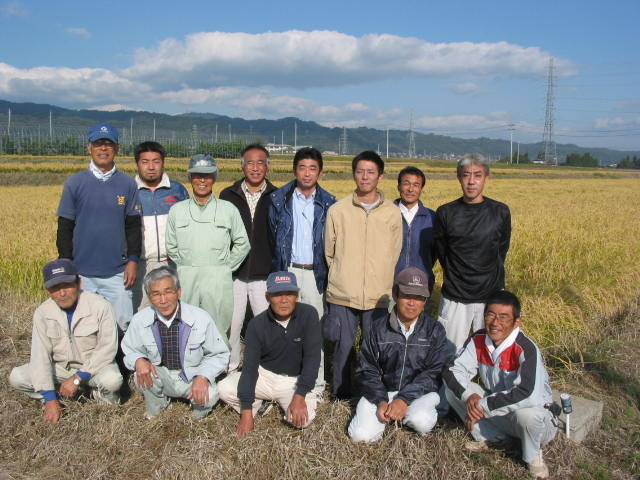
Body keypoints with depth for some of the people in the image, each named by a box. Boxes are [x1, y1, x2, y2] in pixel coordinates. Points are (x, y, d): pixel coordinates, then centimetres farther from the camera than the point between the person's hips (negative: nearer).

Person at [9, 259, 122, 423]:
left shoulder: (100, 306, -19)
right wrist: (50, 399, -18)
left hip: (94, 366, -3)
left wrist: (77, 378, -24)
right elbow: (40, 355, -12)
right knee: (16, 377, -15)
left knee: (112, 380, -34)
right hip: (60, 367, 3)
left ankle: (99, 393, 0)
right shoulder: (42, 313, -8)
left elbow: (107, 349, -19)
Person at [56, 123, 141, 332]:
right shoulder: (74, 183, 3)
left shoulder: (127, 184, 5)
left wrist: (133, 260, -1)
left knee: (123, 326, 1)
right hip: (82, 272, 0)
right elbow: (64, 227, 4)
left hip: (117, 272, 0)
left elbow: (133, 226, 8)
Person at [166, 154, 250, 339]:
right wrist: (185, 267, 8)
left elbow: (242, 244, 11)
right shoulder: (177, 210, 11)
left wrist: (226, 267, 6)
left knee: (217, 332, 0)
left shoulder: (229, 210, 7)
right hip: (186, 280, 1)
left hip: (218, 281, -1)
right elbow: (171, 247, 15)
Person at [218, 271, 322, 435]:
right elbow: (250, 366, -13)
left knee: (303, 419, -28)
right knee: (223, 389, -20)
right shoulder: (257, 325, -11)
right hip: (264, 376, 1)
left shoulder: (308, 314, -17)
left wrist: (300, 397, -27)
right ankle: (257, 402, 10)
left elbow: (312, 357, -18)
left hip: (295, 381, -1)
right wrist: (247, 412, -19)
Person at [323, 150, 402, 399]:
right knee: (343, 346, 7)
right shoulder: (337, 210, 2)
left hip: (378, 296, 0)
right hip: (342, 295, 0)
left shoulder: (393, 213, 3)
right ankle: (340, 395, 25)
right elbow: (329, 252, 11)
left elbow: (394, 255, 12)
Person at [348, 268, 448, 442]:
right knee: (361, 435, -17)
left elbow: (434, 373, -8)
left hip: (420, 391, -1)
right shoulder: (379, 328, 0)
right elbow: (367, 370, 1)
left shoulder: (435, 330, -2)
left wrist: (404, 399, -20)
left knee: (421, 421, -33)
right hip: (382, 391, 1)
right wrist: (381, 401, -15)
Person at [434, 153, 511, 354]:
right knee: (449, 354, 5)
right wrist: (456, 278, 10)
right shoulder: (445, 213, -2)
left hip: (491, 296, 1)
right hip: (455, 298, 0)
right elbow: (441, 251, 7)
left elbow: (502, 250, 10)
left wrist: (490, 276, 12)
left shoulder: (500, 212, 0)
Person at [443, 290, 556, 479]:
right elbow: (452, 370, -7)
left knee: (527, 414, -40)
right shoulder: (478, 340, -10)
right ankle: (489, 436, 2)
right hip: (493, 412, 5)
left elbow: (527, 394, -40)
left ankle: (533, 456, -5)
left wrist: (483, 406, -33)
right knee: (451, 386, -10)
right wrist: (469, 396, -27)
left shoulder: (526, 349, -28)